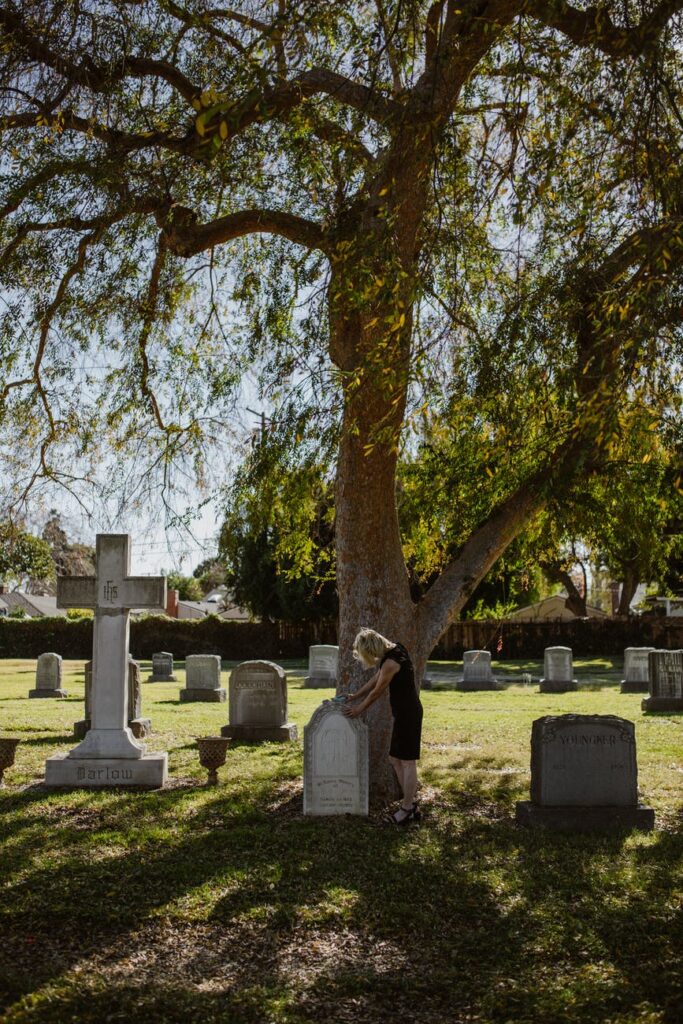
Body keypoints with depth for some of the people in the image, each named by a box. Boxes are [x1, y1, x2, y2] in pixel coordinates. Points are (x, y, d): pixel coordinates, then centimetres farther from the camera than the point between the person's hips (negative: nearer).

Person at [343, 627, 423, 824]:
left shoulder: (391, 662, -22)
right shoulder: (393, 649, 7)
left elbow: (376, 692, -12)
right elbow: (375, 679, 18)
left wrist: (358, 710, 2)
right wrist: (355, 696, 23)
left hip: (407, 713, -10)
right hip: (405, 712, 10)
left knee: (407, 762, -3)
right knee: (395, 758, 15)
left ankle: (407, 809, 4)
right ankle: (411, 804, 19)